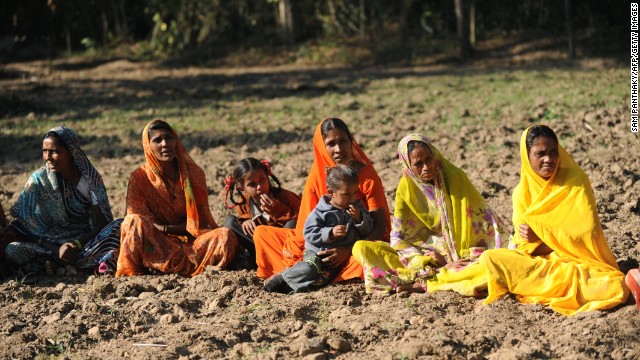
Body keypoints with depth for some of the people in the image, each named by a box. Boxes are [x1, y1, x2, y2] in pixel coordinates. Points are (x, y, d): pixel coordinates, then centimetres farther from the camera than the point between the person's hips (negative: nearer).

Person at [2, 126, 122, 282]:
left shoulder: (90, 177, -4)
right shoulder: (39, 179, -4)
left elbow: (100, 223, -5)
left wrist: (78, 244, -24)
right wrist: (56, 250, -23)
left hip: (85, 240, 0)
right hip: (51, 242, 1)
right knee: (12, 250, -28)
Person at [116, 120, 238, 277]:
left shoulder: (193, 173, 4)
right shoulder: (139, 178, 0)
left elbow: (199, 221, 3)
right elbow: (138, 220, -7)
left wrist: (166, 228, -11)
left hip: (190, 240, 2)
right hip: (155, 244, -2)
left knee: (226, 236, -26)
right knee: (134, 222, -31)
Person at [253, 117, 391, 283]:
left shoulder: (367, 176, -11)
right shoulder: (317, 177, -3)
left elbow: (380, 226, -14)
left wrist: (348, 251, -27)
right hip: (326, 243, 3)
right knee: (261, 233, -1)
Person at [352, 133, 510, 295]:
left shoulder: (455, 177, -7)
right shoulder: (406, 189, -2)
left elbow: (484, 220, -5)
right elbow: (399, 237, -3)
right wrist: (424, 261, -17)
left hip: (461, 256, -2)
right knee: (361, 248, -16)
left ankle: (422, 283, -31)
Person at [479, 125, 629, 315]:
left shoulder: (576, 181, -5)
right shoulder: (522, 192, 1)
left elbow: (588, 234, -11)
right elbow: (525, 246, 0)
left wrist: (542, 234, -16)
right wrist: (565, 240, -16)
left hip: (580, 262, -2)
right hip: (541, 260, 2)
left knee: (615, 288, -35)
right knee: (489, 258, -23)